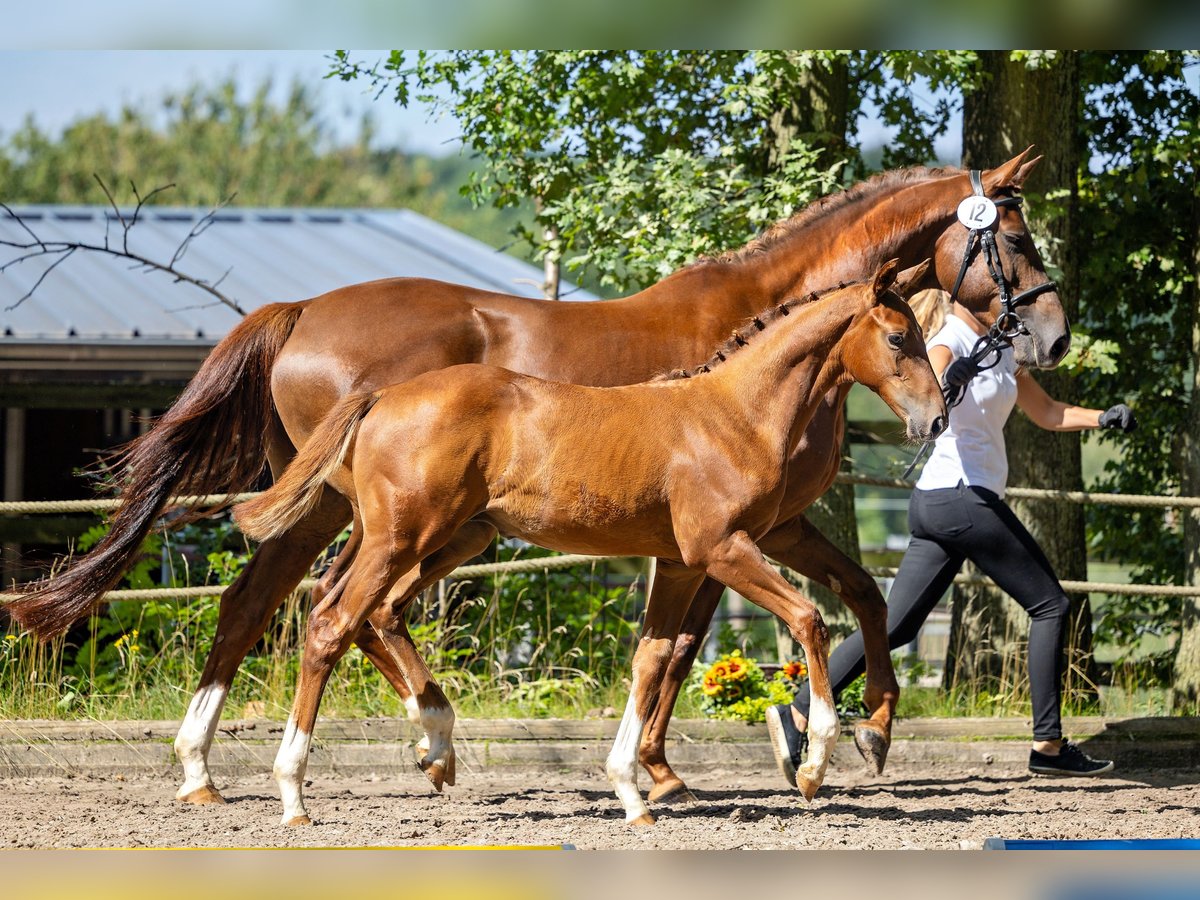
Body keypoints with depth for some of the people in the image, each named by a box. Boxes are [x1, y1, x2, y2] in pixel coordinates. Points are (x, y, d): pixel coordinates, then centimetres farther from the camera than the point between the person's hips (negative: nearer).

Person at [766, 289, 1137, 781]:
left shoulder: (1000, 352, 18)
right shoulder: (949, 343, -10)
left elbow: (1049, 413, 25)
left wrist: (1103, 418, 10)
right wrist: (946, 384, -50)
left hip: (937, 505, 9)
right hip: (960, 497, -9)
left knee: (894, 627, 4)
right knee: (1050, 605, -1)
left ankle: (796, 716, 0)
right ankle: (1048, 746, 1)